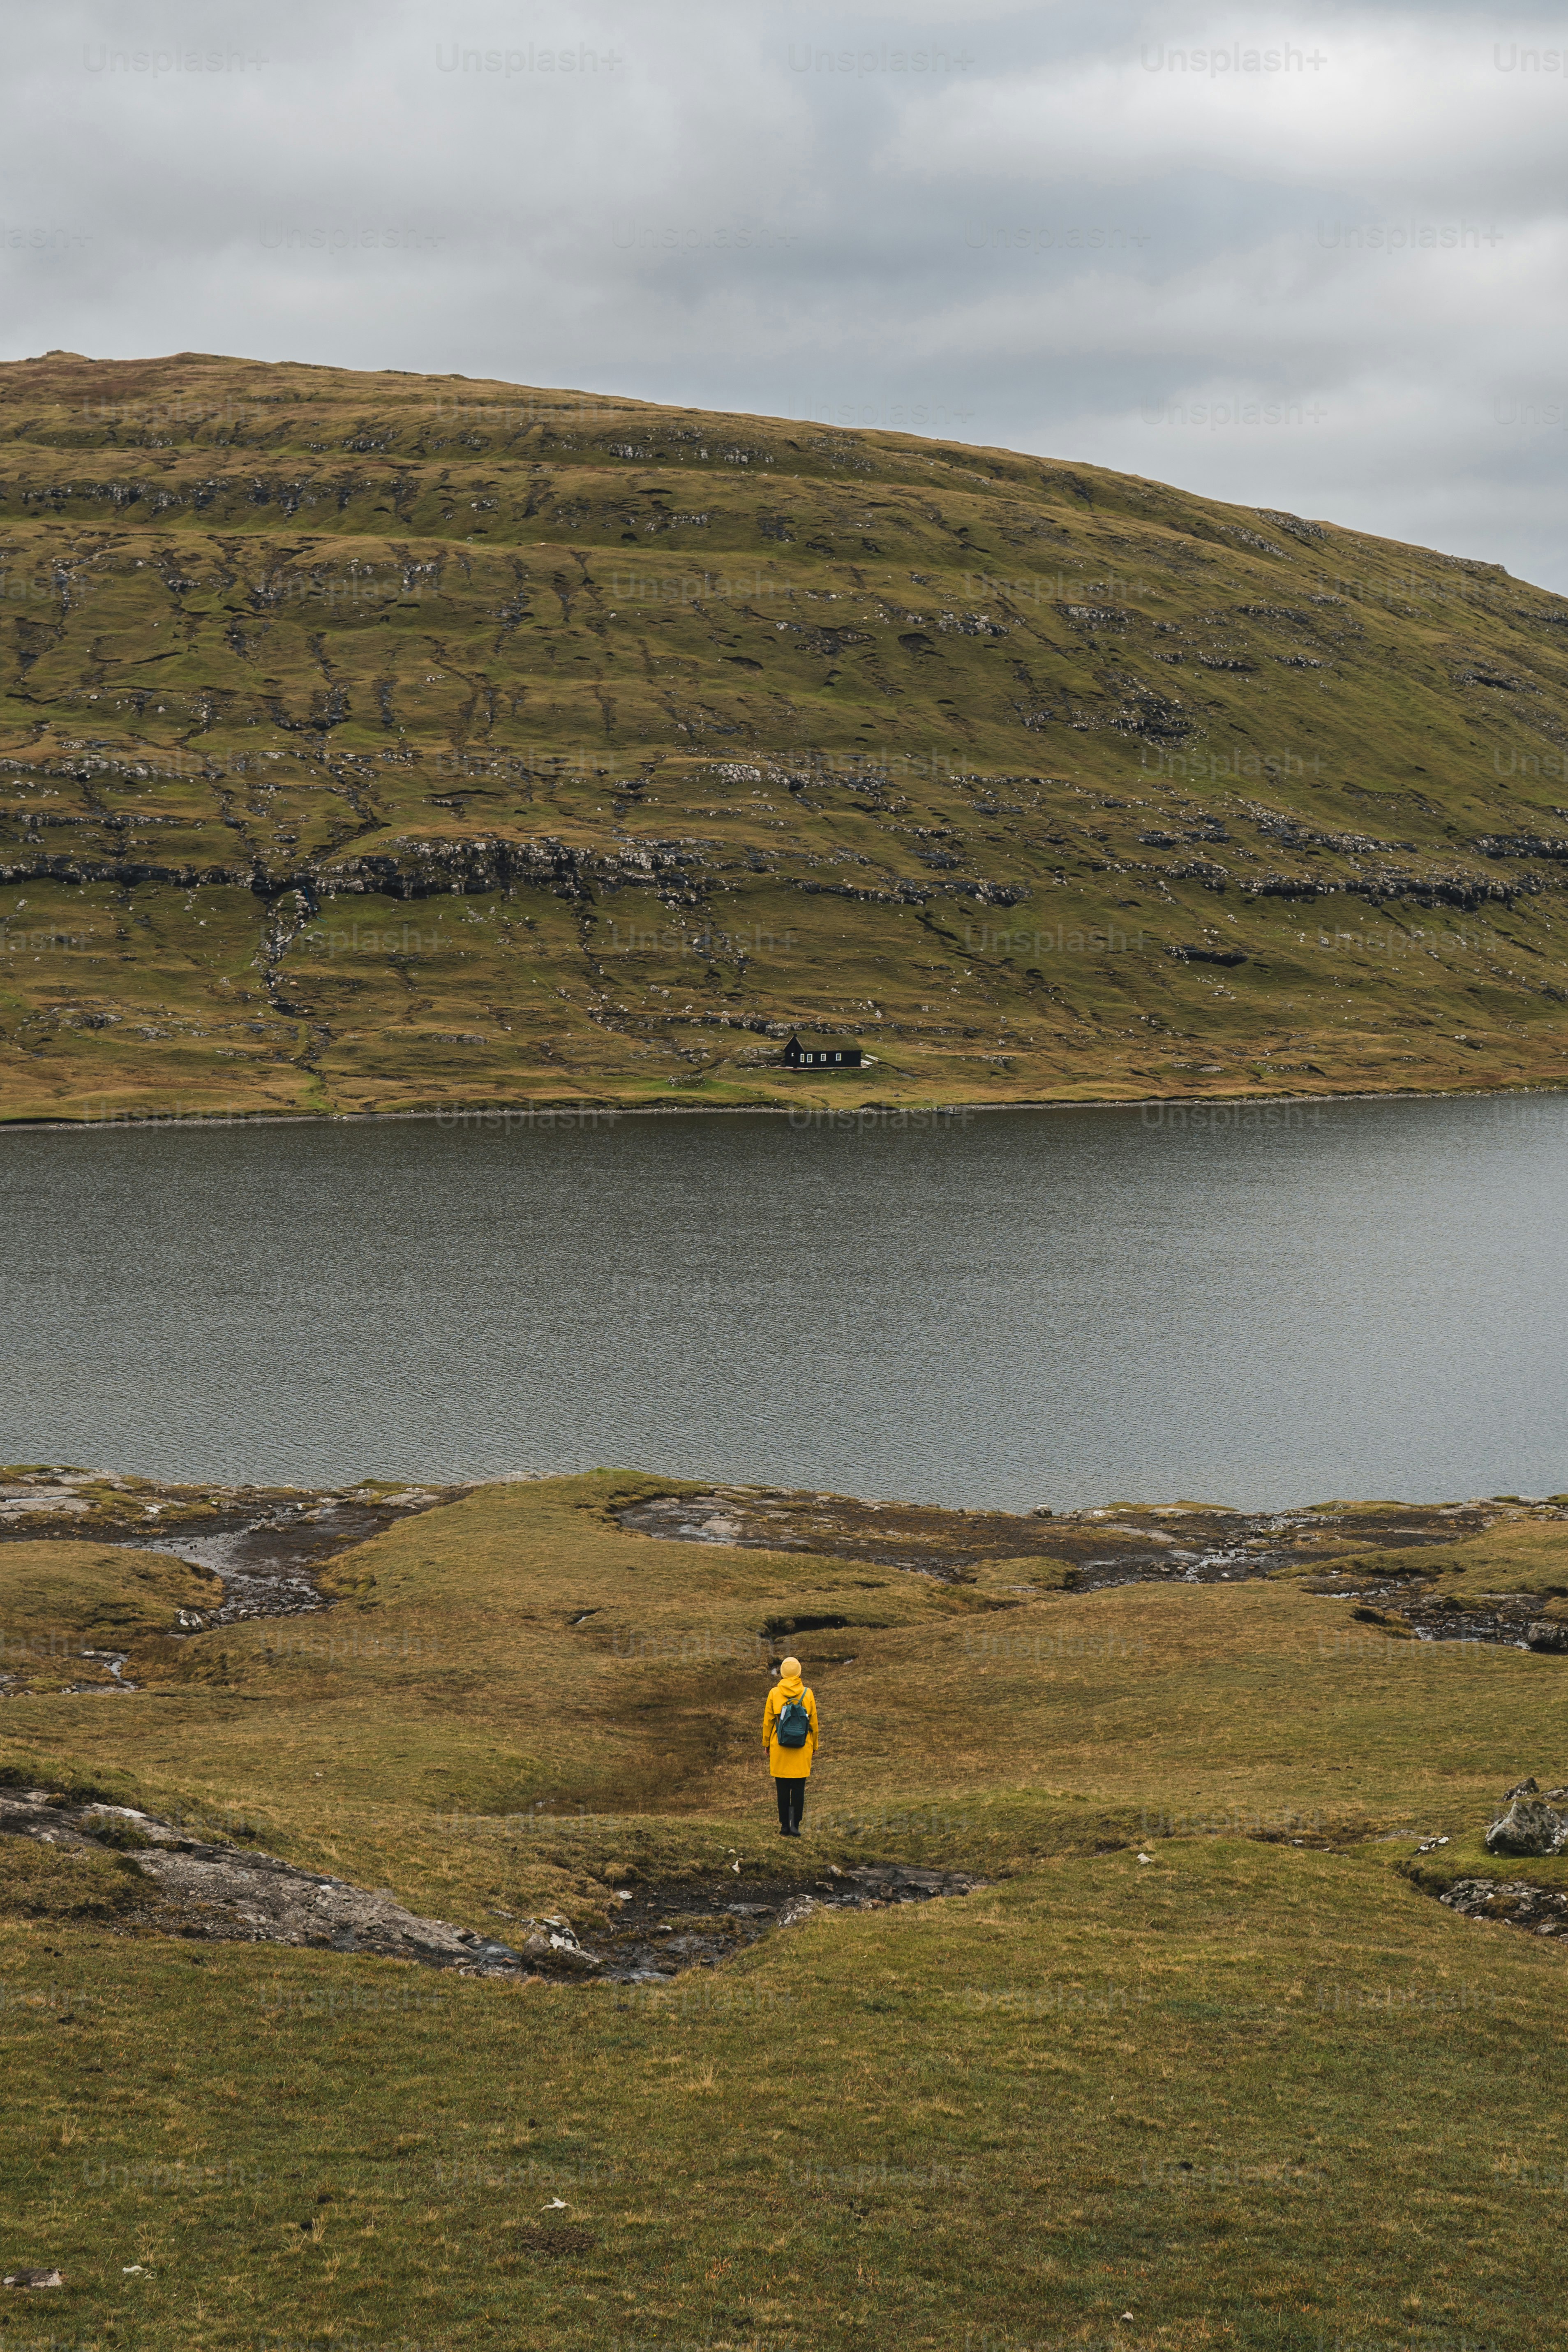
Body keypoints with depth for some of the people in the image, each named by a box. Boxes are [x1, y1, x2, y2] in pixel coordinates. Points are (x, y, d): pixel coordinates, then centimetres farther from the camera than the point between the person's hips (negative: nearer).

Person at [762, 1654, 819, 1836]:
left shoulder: (774, 1693, -4)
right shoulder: (808, 1694, -2)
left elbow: (767, 1722, 1)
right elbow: (814, 1722, 4)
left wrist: (767, 1744, 13)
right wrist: (814, 1746, 15)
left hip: (779, 1748, 0)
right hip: (802, 1750, 0)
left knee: (783, 1789, 7)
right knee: (799, 1788, 3)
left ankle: (785, 1826, 9)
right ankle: (795, 1824, -7)